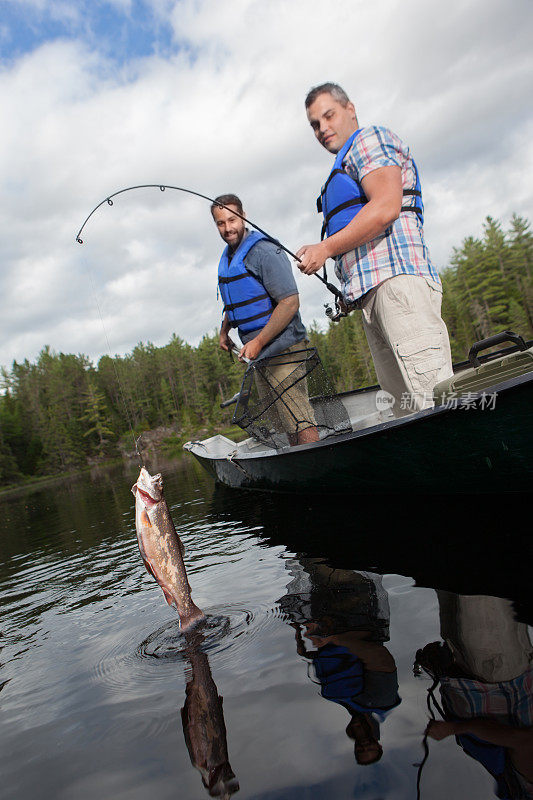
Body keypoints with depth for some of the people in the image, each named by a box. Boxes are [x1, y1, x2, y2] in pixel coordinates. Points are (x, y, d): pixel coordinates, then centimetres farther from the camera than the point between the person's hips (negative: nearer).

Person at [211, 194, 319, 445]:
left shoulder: (263, 251, -13)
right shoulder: (228, 256, 16)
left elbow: (290, 302, -20)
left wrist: (258, 342, -19)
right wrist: (224, 331, 24)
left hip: (281, 348, -9)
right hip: (258, 353, 9)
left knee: (300, 422, -12)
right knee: (283, 422, 13)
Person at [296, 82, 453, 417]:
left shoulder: (370, 138, 8)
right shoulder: (344, 168, 36)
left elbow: (386, 207, -11)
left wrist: (326, 248, -6)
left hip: (396, 277, -9)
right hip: (371, 291, 10)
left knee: (434, 399, -20)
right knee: (407, 406, 0)